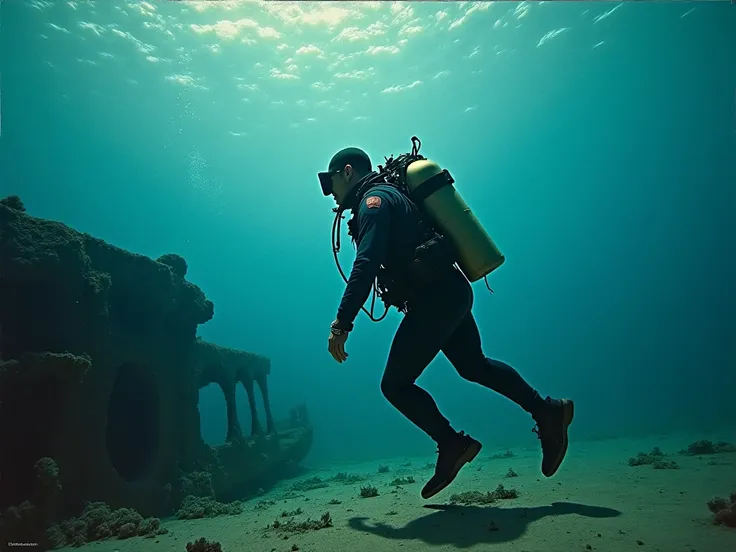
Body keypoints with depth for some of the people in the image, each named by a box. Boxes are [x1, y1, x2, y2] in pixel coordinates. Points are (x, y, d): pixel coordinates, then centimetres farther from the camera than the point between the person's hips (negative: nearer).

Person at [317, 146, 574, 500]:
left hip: (435, 301, -10)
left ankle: (452, 445, 4)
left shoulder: (373, 199, -11)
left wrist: (341, 324, -25)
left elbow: (366, 265, -25)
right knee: (475, 367, 24)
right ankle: (547, 411, 26)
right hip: (453, 295, 10)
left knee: (395, 385, 0)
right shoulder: (387, 195, 20)